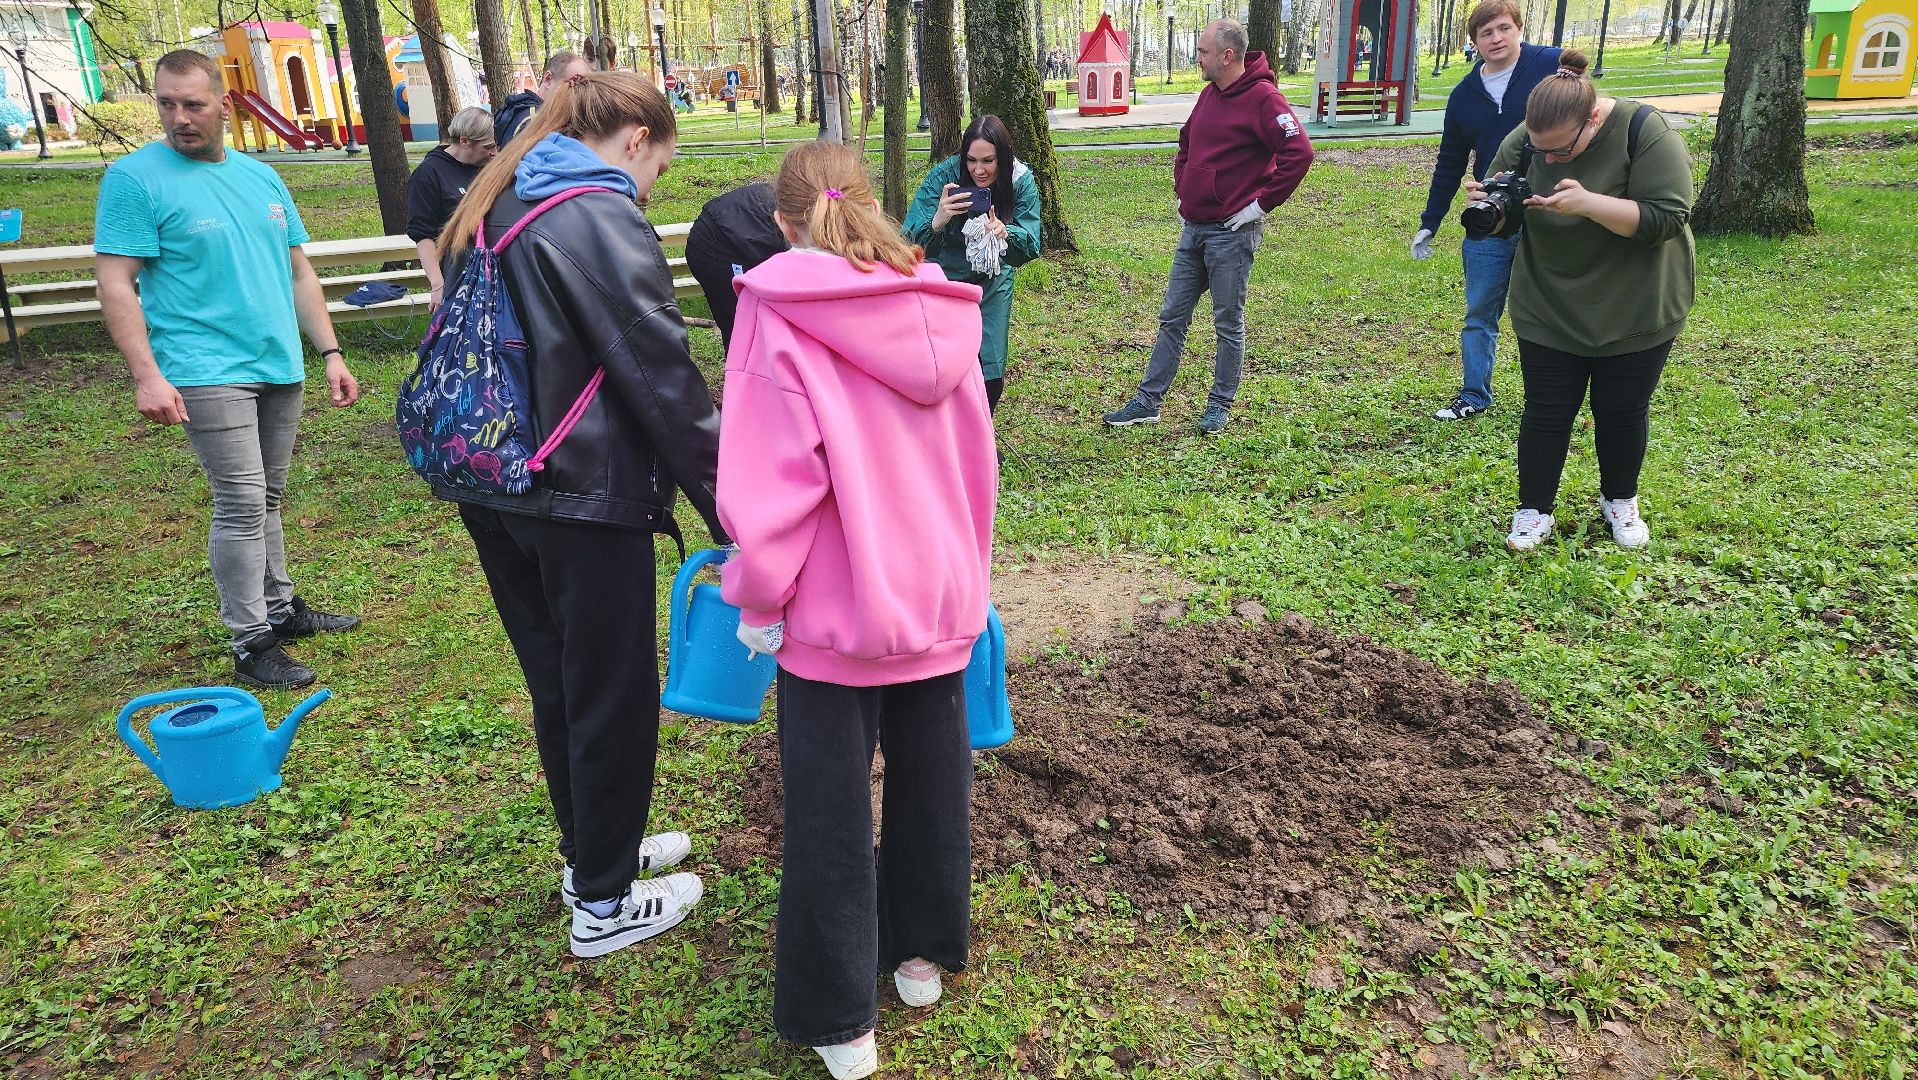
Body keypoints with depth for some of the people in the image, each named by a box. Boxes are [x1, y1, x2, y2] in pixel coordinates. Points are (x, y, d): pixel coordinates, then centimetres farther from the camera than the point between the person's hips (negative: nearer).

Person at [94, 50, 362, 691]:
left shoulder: (262, 178, 12)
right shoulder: (136, 178, -5)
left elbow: (299, 273, 17)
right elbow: (115, 283, -10)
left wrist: (331, 354, 11)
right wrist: (147, 374, -19)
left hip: (280, 368, 6)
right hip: (207, 373, -6)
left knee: (267, 500, 16)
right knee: (242, 506, -8)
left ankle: (280, 607, 28)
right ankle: (251, 644, 0)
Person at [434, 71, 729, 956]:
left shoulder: (495, 210, 13)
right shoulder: (603, 220, -13)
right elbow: (666, 384, -16)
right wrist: (732, 514, -12)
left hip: (494, 494, 8)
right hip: (586, 500, -8)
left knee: (557, 684, 20)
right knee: (613, 696, 6)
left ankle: (593, 850, 38)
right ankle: (604, 904, 20)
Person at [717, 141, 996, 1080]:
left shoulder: (779, 310, -13)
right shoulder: (940, 309, 1)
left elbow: (769, 477, -18)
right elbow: (974, 458, 7)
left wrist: (756, 597, -5)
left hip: (838, 608, -4)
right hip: (941, 595, 5)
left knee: (831, 810, 9)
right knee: (930, 781, 21)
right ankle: (922, 951, 39)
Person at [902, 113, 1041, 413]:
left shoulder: (1021, 182, -19)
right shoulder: (944, 175, -25)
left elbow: (1030, 247, -24)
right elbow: (912, 240, -29)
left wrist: (1005, 234, -46)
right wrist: (937, 222, -51)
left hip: (993, 280, 2)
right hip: (945, 277, -2)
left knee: (991, 373, 3)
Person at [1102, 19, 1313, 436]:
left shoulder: (1263, 98, -14)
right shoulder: (1209, 95, 11)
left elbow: (1299, 153, -22)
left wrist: (1261, 202, -18)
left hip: (1232, 233, -8)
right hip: (1193, 228, 8)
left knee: (1228, 323, 6)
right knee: (1172, 318, 10)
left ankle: (1220, 405, 19)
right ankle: (1147, 402, 17)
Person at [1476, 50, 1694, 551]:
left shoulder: (1645, 132, -20)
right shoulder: (1525, 139, -10)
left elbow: (1666, 218, -26)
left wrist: (1588, 203, -38)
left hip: (1632, 312, -2)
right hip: (1548, 309, 2)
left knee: (1621, 411, 11)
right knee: (1546, 411, 5)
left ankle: (1620, 501, 33)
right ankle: (1534, 510, 18)